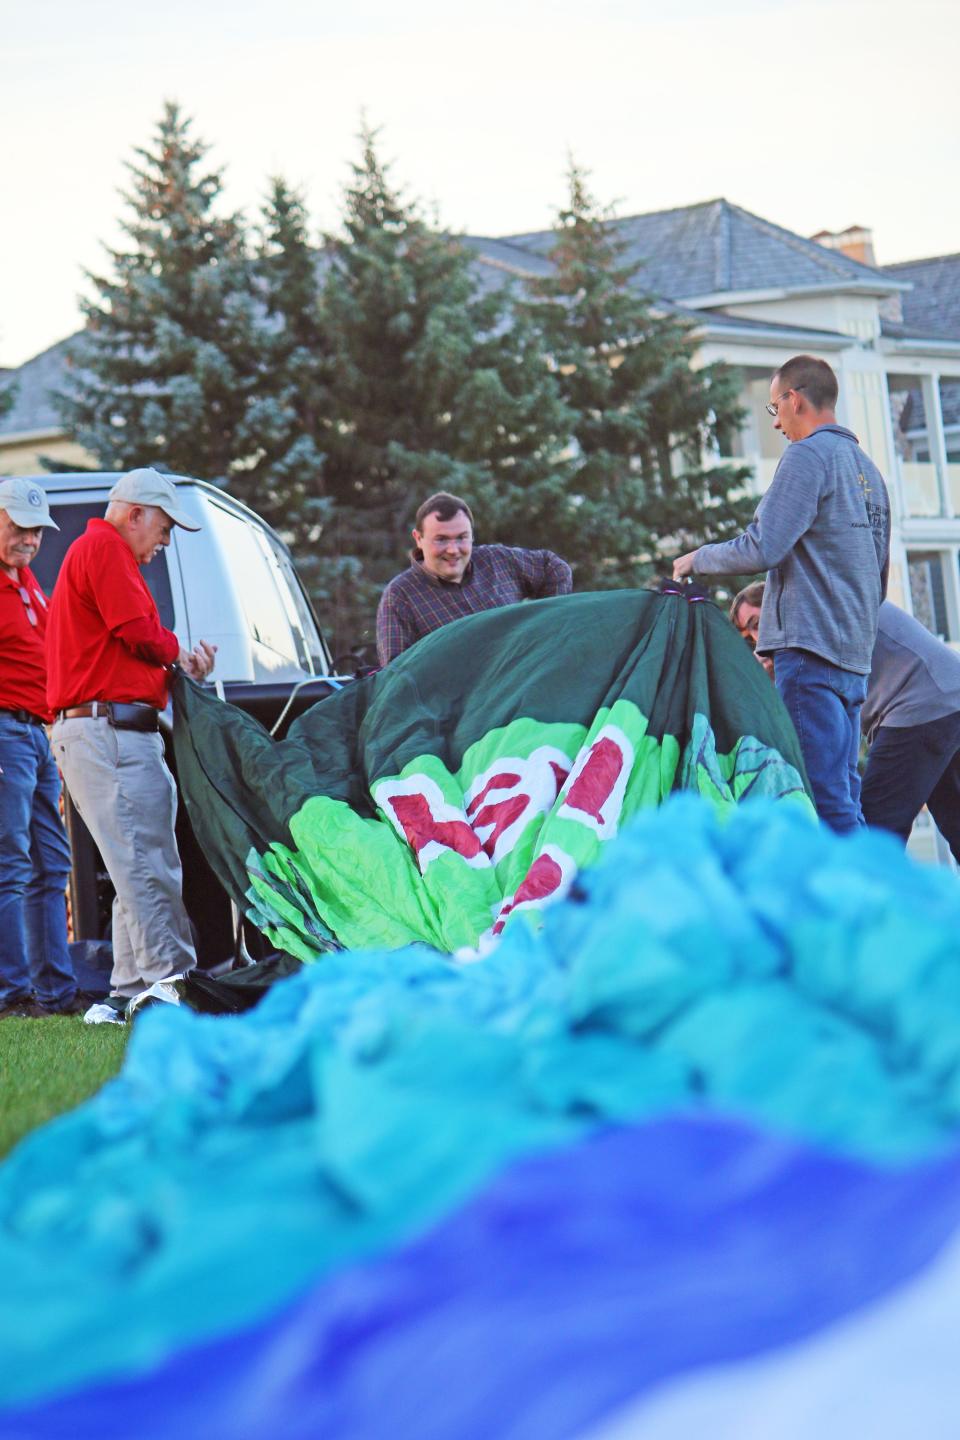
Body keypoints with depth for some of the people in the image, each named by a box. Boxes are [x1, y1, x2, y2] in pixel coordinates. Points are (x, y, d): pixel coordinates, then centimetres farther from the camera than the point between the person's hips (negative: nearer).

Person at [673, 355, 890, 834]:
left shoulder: (808, 455, -8)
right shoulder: (867, 467, 20)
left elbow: (761, 549, -16)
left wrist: (698, 559, 0)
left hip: (810, 650, -9)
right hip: (855, 653, 9)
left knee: (825, 800, -12)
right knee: (844, 799, 9)